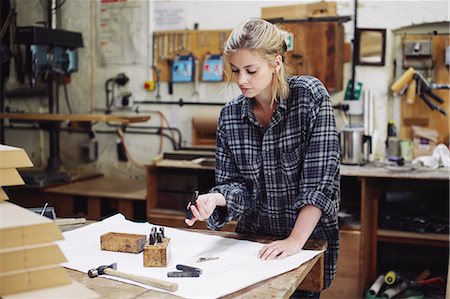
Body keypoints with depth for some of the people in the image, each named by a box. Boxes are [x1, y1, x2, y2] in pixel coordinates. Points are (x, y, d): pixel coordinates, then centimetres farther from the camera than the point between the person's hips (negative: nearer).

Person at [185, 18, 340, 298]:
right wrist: (215, 198, -20)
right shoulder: (230, 114, -3)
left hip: (310, 238, -3)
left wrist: (295, 240, -23)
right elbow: (235, 182, 1)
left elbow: (320, 178, -19)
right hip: (254, 234, 3)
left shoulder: (311, 96, -15)